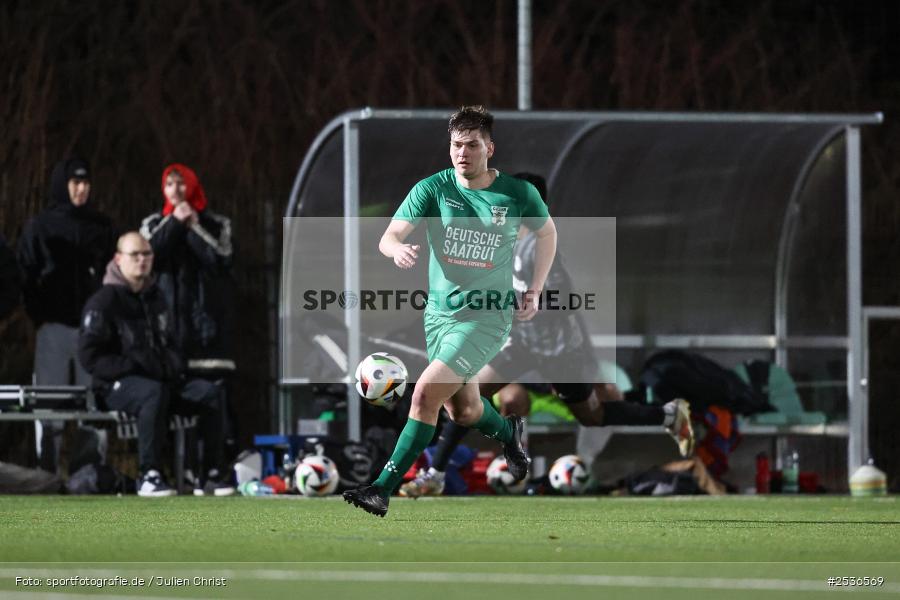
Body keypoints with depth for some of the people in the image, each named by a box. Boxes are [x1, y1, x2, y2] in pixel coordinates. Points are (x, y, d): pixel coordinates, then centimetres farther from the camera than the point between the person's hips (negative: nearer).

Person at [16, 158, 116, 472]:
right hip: (54, 326, -2)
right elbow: (24, 277, 2)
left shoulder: (102, 227, 14)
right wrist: (39, 316, -8)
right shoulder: (39, 227, 7)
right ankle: (47, 476, -4)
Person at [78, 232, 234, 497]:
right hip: (117, 385, -7)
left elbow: (170, 342, 33)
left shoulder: (155, 297, 18)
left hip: (163, 378, 7)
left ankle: (212, 474, -14)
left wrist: (176, 366, 12)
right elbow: (90, 356, -12)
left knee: (210, 393, -14)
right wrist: (131, 369, -18)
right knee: (154, 393, -39)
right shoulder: (105, 301, -6)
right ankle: (149, 476, -35)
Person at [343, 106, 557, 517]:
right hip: (439, 311, 4)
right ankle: (509, 433, 52)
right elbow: (389, 236, -16)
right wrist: (398, 249, -40)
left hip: (487, 317, -4)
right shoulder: (433, 189, -6)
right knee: (462, 411, 17)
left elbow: (547, 232, 14)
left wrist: (534, 291, 7)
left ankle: (383, 488, -16)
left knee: (426, 393, -19)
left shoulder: (518, 193, -6)